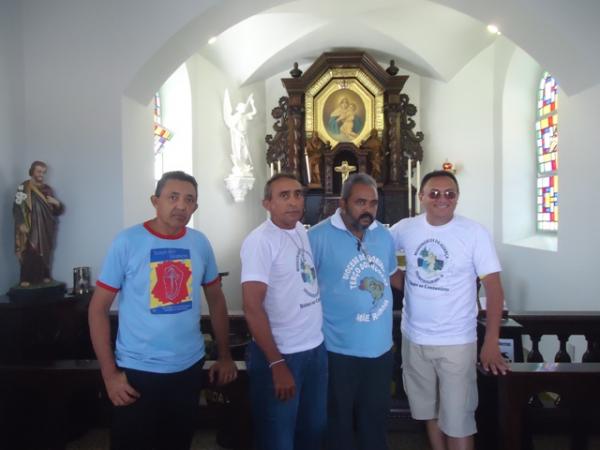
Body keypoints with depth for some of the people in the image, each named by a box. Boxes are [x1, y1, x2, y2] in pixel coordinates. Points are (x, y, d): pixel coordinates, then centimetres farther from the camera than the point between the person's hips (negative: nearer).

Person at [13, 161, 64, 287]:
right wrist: (21, 224, -17)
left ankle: (44, 276, 14)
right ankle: (25, 279, -4)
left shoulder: (47, 189, 14)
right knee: (28, 253, -9)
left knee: (44, 252, 5)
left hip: (45, 228, 4)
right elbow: (17, 207, -6)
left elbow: (56, 211, 16)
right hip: (29, 227, -4)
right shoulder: (24, 187, 1)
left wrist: (57, 204, -7)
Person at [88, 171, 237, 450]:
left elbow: (216, 299, 9)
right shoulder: (127, 241, -12)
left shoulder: (200, 243, -1)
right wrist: (109, 373, -10)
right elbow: (98, 308, -8)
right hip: (138, 371, -3)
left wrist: (224, 355, 8)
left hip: (189, 368, 4)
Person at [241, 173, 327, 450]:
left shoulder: (302, 231, 4)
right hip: (280, 354, -7)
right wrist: (276, 363, -20)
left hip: (316, 348, 7)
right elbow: (252, 307, -20)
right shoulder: (260, 240, -17)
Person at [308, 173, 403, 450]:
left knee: (375, 418, 22)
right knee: (339, 421, 15)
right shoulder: (318, 237, -16)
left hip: (381, 347, 5)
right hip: (339, 350, -5)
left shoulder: (383, 234, 3)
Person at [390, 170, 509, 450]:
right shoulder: (405, 229, -4)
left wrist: (491, 344, -17)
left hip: (456, 342, -3)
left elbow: (493, 287, -12)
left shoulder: (475, 233, -12)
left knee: (457, 420, 5)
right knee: (430, 410, 21)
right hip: (414, 337, 4)